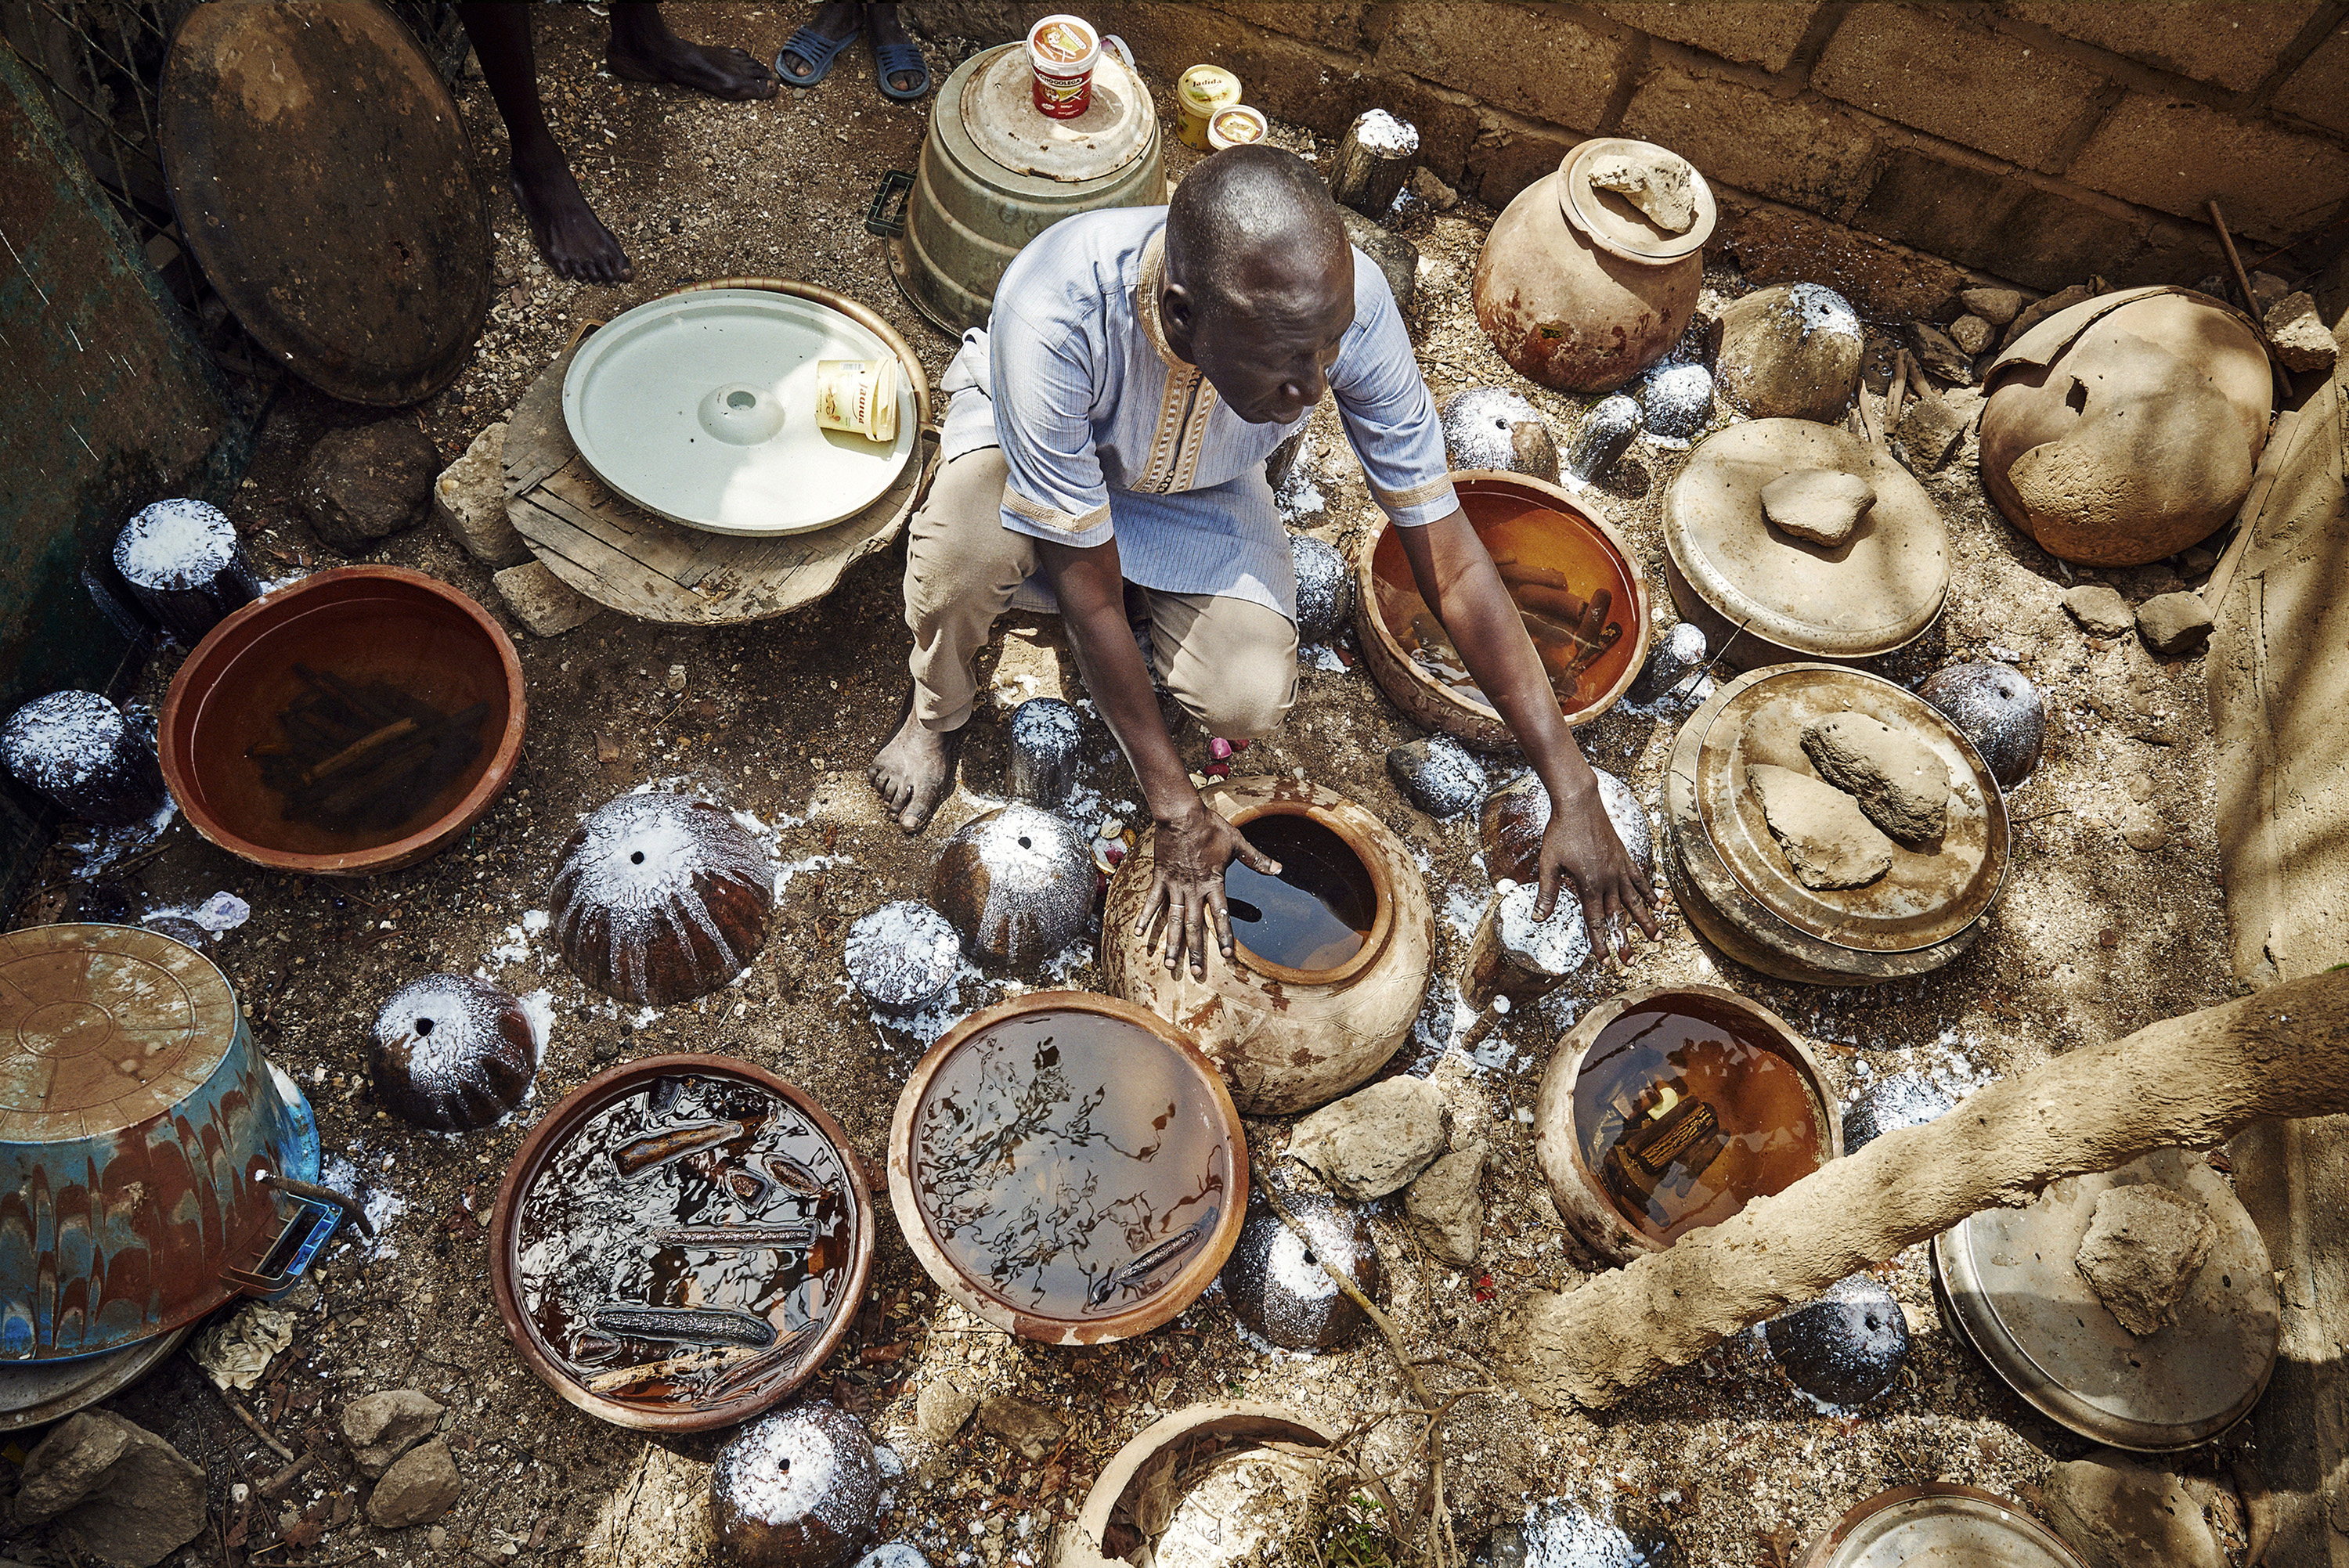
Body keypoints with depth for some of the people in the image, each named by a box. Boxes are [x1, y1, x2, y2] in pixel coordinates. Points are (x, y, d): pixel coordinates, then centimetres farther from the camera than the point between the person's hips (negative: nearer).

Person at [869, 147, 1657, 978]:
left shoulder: (1342, 299, -34)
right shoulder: (1055, 315, -43)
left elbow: (1450, 560, -27)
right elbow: (1088, 590, -32)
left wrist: (1573, 791, -26)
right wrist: (1175, 809, -26)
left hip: (1197, 487, 2)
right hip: (1039, 442, -1)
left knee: (1248, 699, -22)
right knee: (963, 557, -37)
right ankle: (937, 709, 0)